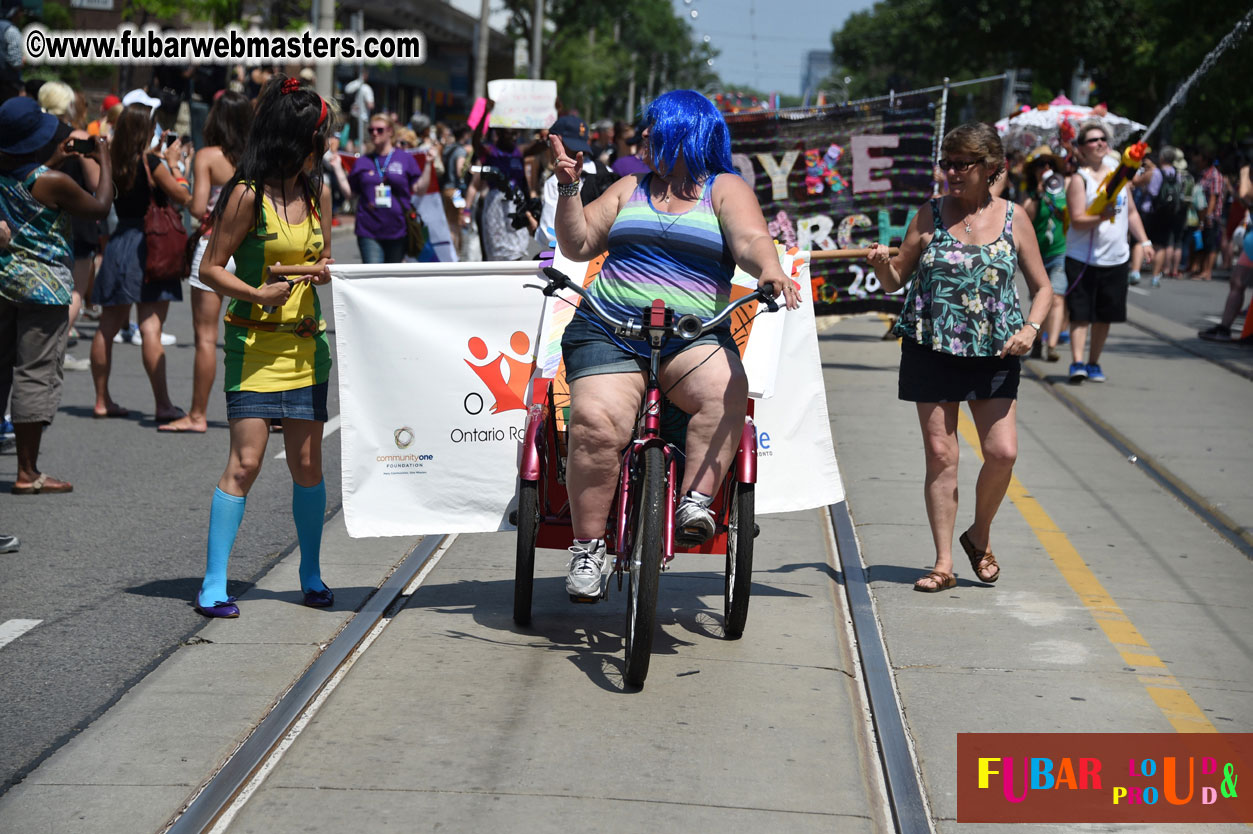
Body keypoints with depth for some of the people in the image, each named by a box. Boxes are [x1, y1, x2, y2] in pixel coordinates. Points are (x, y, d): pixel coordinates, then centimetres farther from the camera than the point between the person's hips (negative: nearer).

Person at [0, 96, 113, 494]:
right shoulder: (54, 182, -14)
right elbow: (100, 207, -1)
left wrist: (62, 156, 23)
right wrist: (104, 162, 11)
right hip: (42, 285, -7)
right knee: (36, 374, -2)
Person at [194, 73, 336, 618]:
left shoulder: (317, 191, 10)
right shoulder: (247, 194, -9)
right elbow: (210, 269, -6)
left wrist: (325, 271, -2)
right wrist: (258, 295, -21)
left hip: (307, 342, 6)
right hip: (255, 342, -5)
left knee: (307, 462, 7)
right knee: (245, 461, -10)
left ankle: (311, 574, 22)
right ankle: (214, 583, -3)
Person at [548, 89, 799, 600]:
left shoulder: (726, 189, 12)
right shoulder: (629, 189, 23)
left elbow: (750, 240, -7)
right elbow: (578, 245, 19)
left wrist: (768, 270, -28)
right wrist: (569, 184, 7)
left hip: (692, 337, -1)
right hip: (608, 331, 2)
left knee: (725, 388, -35)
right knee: (596, 422, -26)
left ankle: (695, 503, -35)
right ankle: (587, 547, -18)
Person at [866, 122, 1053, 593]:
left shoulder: (1013, 220, 3)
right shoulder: (929, 217, 3)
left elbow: (1042, 288, 10)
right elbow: (896, 280, 9)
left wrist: (1030, 329, -8)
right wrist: (882, 264, -13)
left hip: (993, 353, 0)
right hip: (931, 348, 0)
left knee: (1002, 452, -6)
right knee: (940, 455, 0)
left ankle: (979, 536, 21)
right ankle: (944, 563, 8)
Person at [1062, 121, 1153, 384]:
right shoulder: (1079, 179, -7)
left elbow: (1131, 212, 19)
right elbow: (1077, 220, -16)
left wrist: (1144, 241, 12)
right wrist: (1101, 217, -32)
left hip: (1116, 257, 5)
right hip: (1083, 258, -5)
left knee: (1105, 315, 9)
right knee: (1081, 313, -9)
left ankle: (1094, 363, 19)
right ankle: (1077, 362, -12)